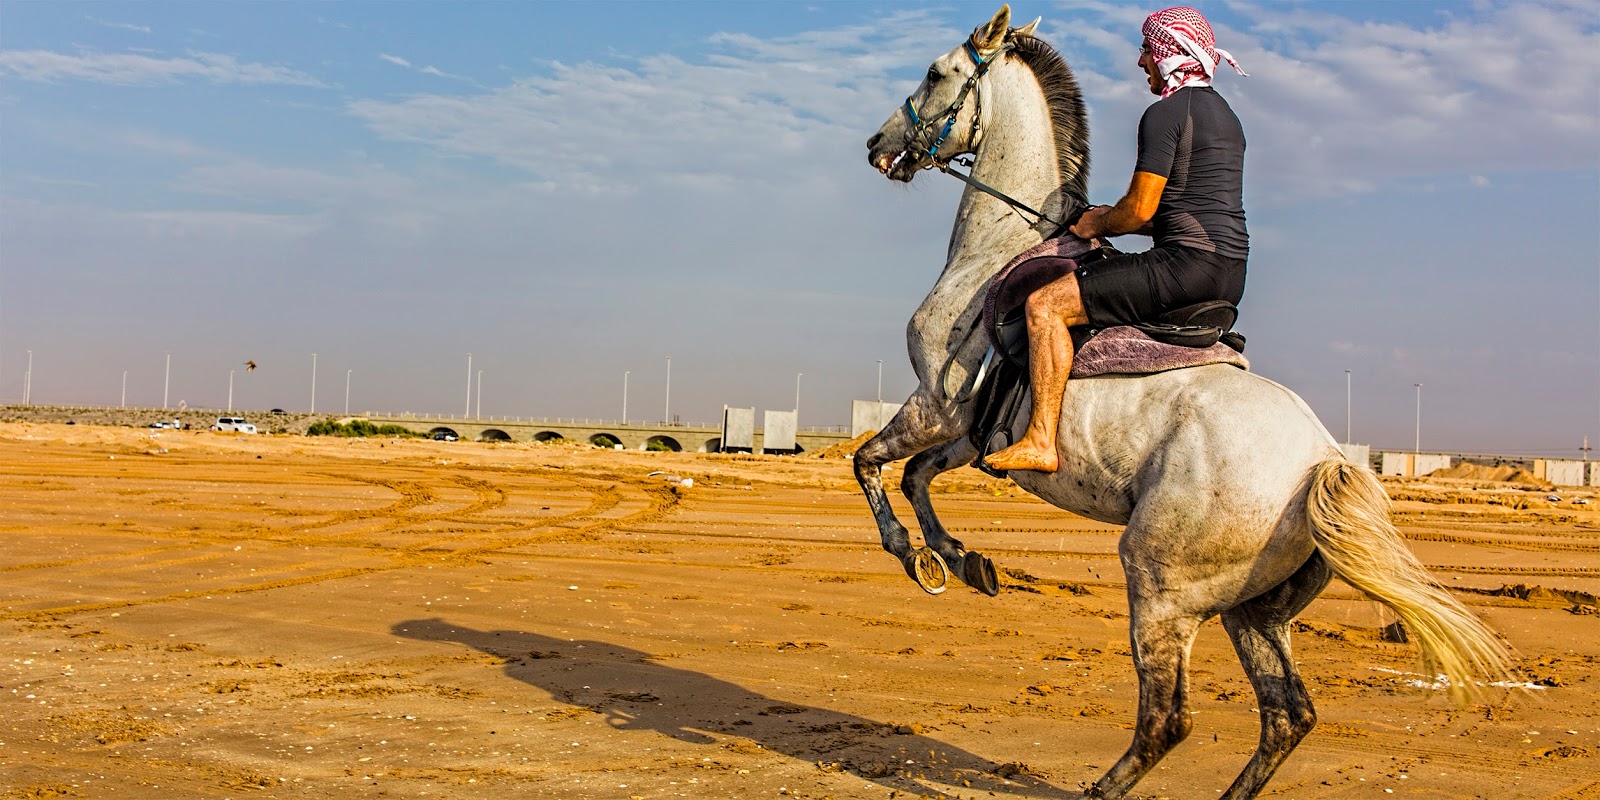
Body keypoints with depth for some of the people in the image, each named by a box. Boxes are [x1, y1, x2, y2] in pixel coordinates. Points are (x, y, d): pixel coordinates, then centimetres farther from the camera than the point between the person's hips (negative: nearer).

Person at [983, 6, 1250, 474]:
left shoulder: (1164, 114, -8)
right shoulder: (1225, 115, 22)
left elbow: (1140, 208, -15)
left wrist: (1099, 224, 6)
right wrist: (1117, 219, 23)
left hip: (1189, 261, -10)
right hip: (1232, 276, 10)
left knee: (1044, 304, -12)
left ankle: (1040, 442, -17)